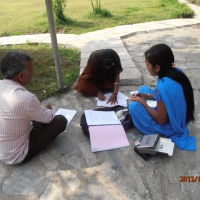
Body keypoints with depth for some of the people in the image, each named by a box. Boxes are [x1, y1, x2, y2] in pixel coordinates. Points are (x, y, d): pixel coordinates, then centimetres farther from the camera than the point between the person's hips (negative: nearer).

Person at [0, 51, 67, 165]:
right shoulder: (25, 98, -33)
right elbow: (48, 118, -14)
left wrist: (40, 109, 9)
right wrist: (47, 109, 7)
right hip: (17, 156, -7)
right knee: (61, 121, -4)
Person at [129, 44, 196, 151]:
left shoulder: (163, 86, -34)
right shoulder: (178, 72, -9)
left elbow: (161, 120, -23)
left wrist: (142, 102, -13)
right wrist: (148, 96, 0)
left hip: (170, 127, -8)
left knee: (134, 106, -14)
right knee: (143, 89, 7)